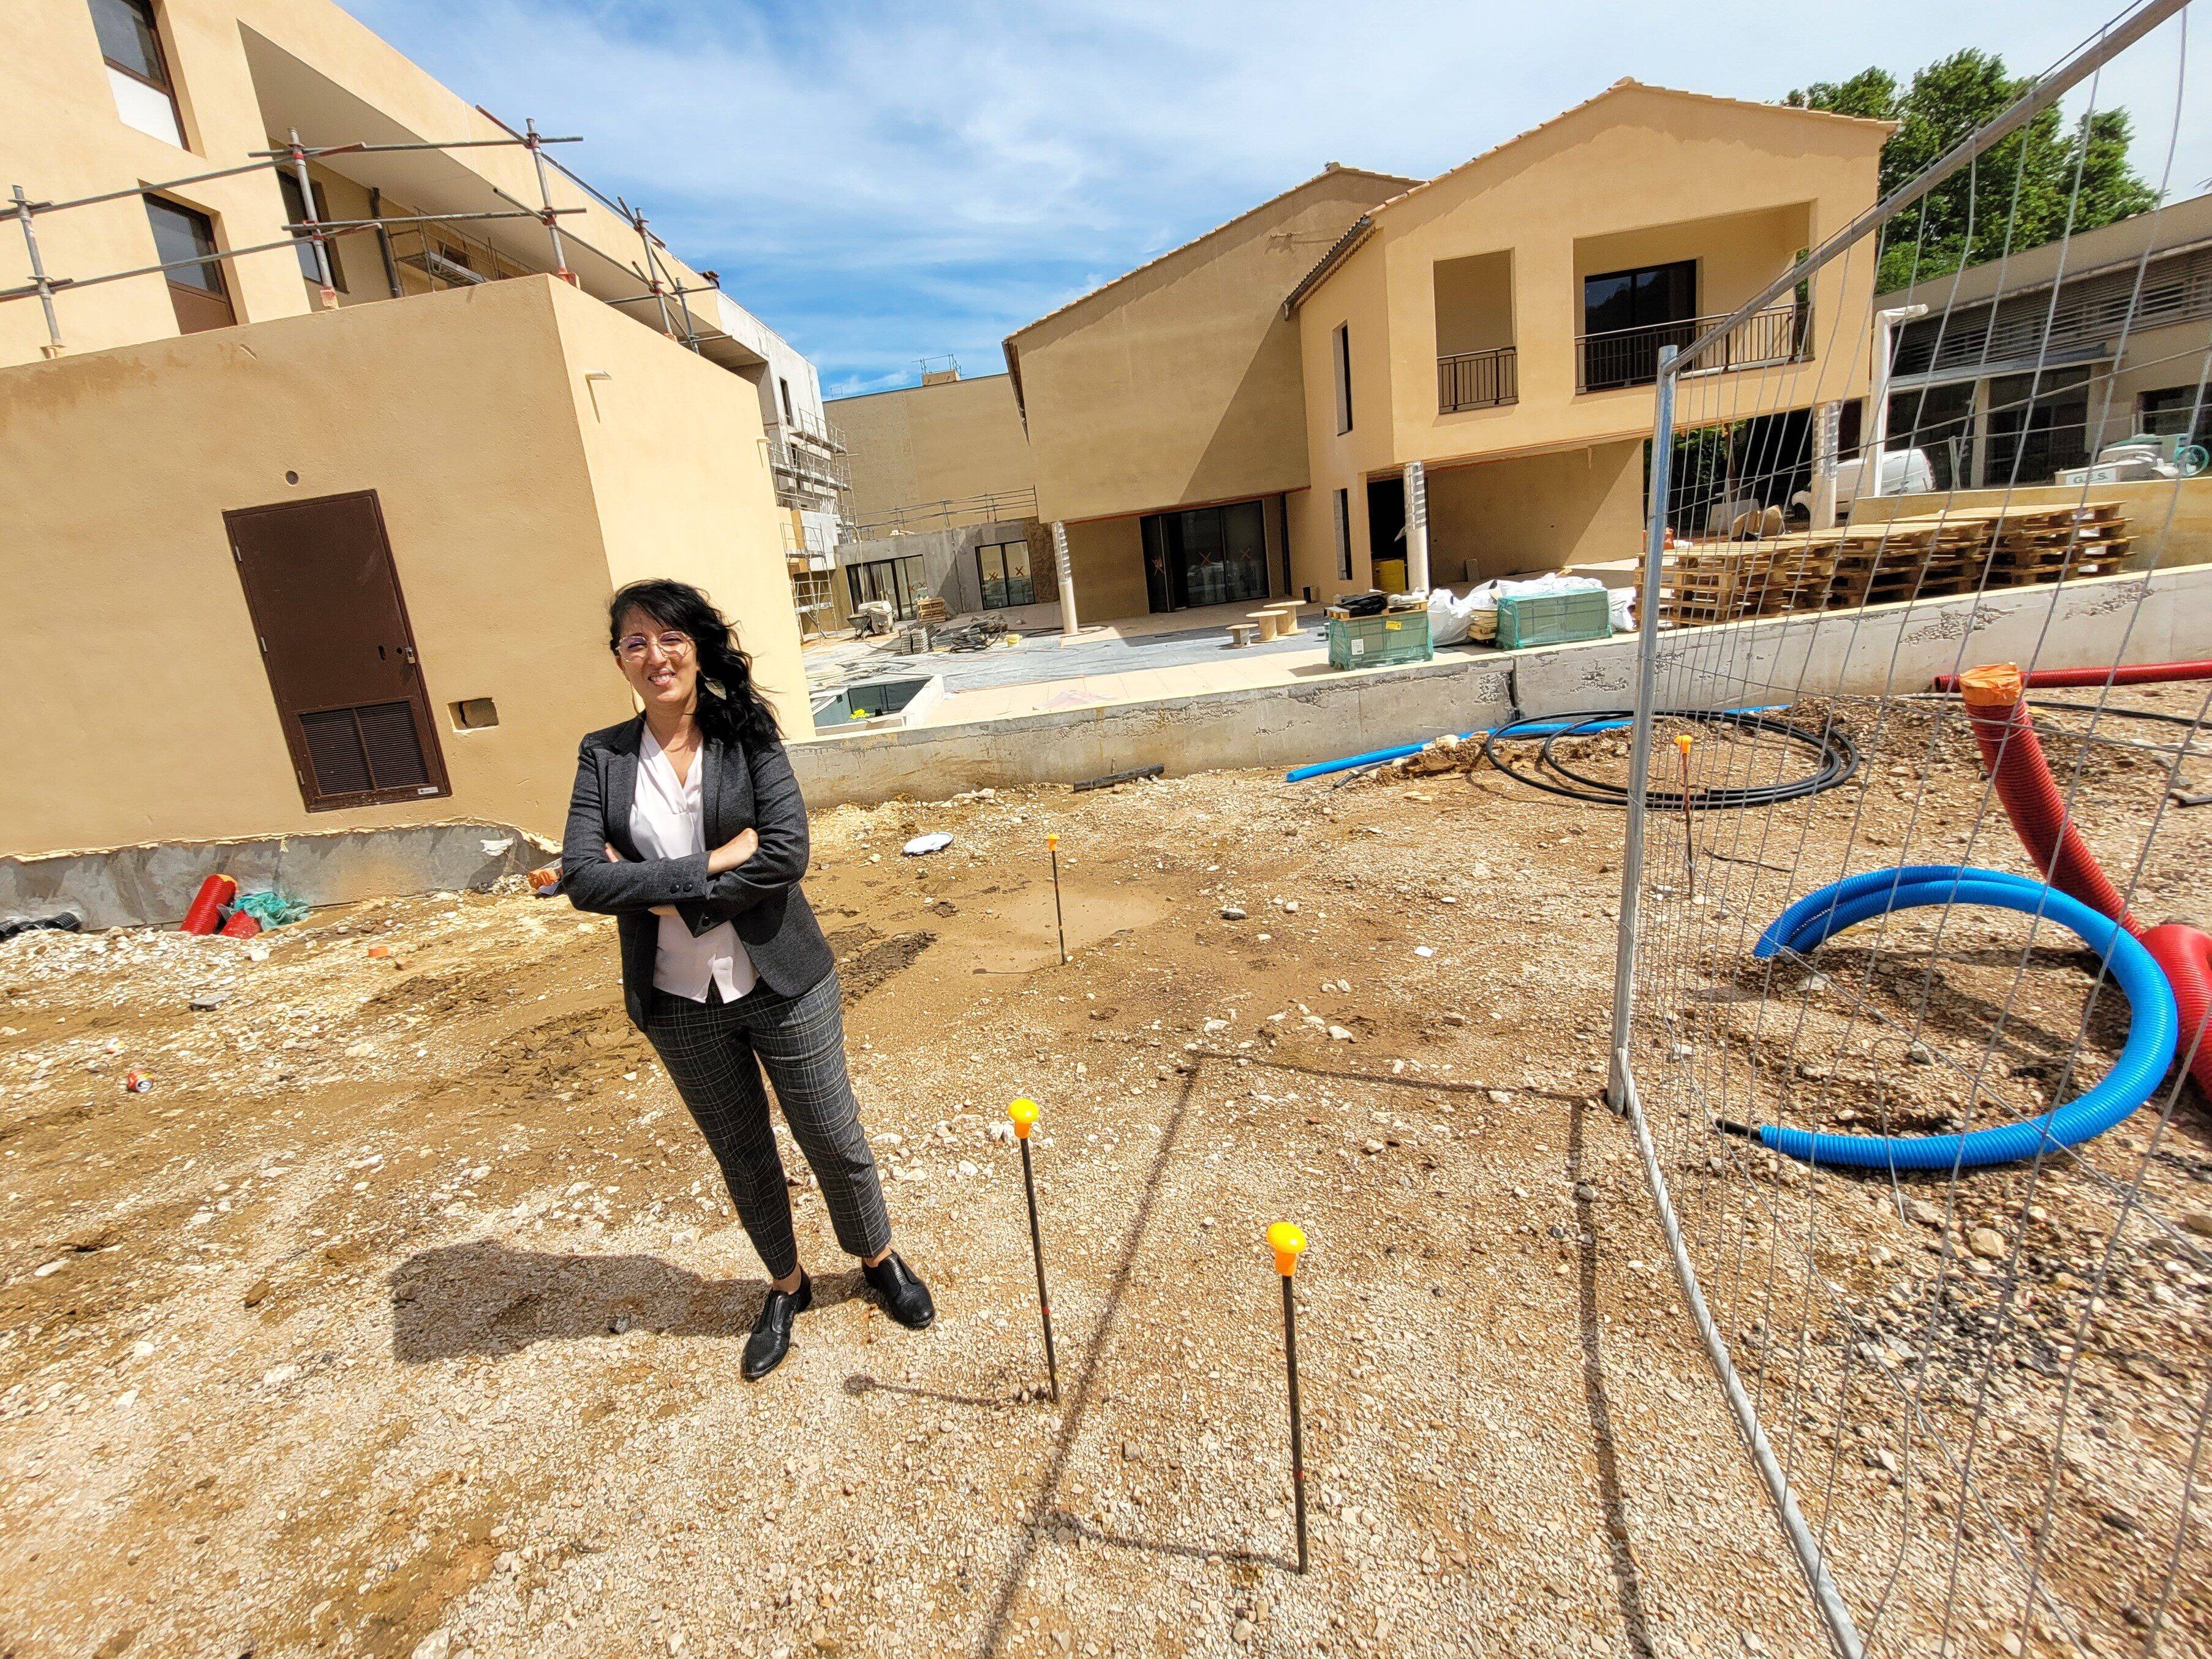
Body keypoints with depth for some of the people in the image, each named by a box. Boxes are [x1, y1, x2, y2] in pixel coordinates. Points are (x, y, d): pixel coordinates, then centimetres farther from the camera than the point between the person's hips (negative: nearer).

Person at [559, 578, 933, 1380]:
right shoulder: (603, 756, -1)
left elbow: (787, 853, -19)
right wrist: (712, 866, -22)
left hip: (781, 984, -2)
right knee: (742, 1155, 20)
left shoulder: (749, 737, -7)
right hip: (680, 1003, 2)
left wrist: (661, 887, -16)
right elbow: (582, 878, -13)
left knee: (833, 1139, 12)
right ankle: (787, 1285, 45)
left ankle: (880, 1260, 40)